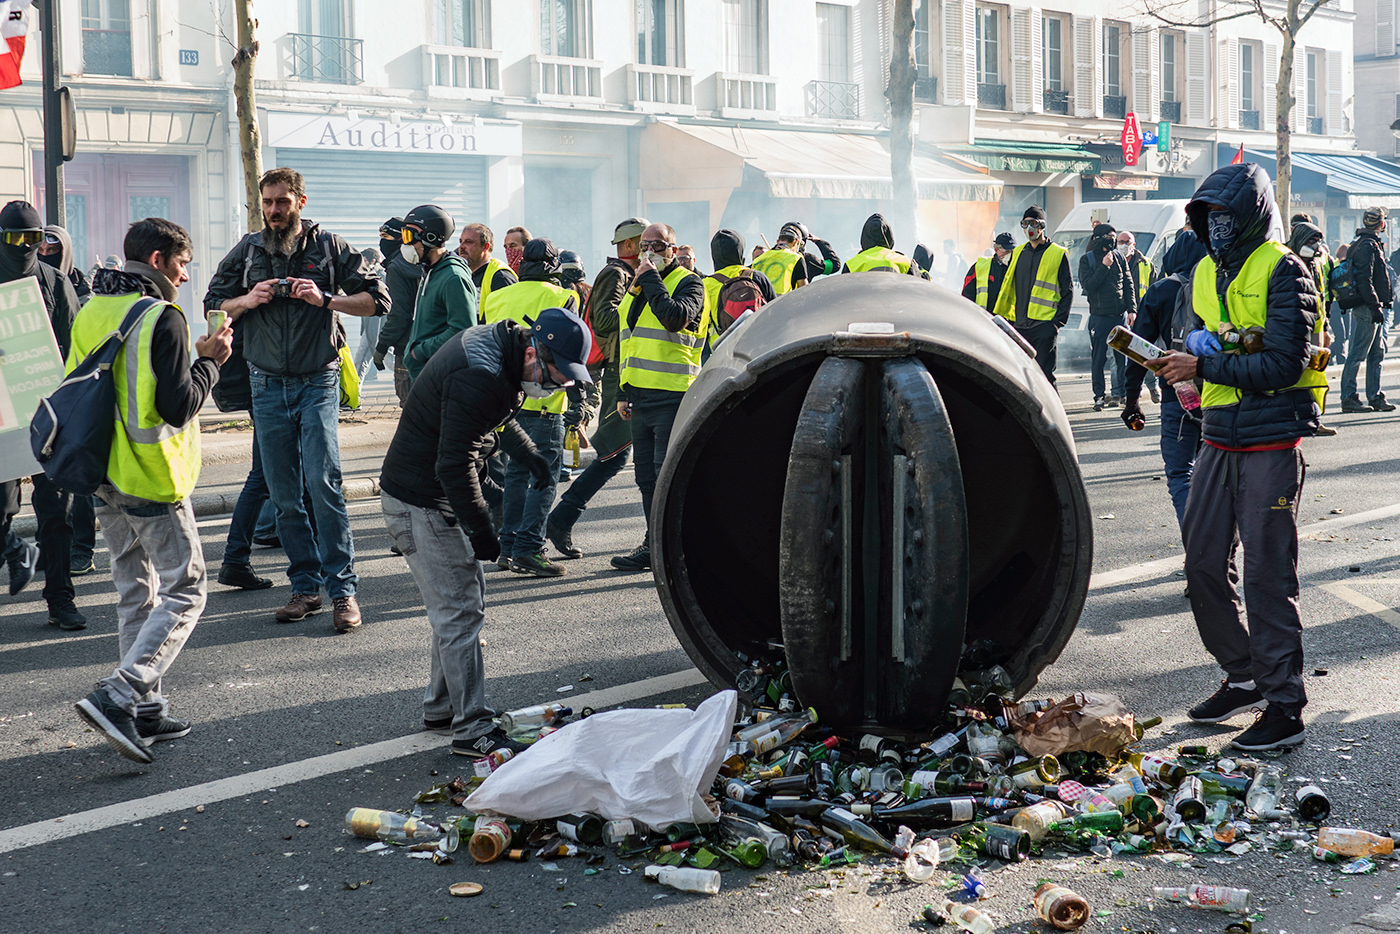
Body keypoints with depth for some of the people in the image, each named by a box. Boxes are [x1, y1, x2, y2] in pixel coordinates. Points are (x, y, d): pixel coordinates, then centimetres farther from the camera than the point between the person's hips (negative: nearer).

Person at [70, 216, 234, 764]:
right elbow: (178, 407, -20)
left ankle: (146, 710, 19)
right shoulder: (162, 318, -15)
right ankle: (118, 696, -14)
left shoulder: (89, 314, 9)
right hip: (151, 478, -8)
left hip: (102, 475, 8)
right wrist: (209, 361, -4)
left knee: (135, 591, 16)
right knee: (184, 591, -1)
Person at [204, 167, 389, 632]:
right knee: (284, 496, 5)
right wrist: (248, 301, -6)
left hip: (317, 381, -3)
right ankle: (306, 586, 13)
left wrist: (325, 299, -14)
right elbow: (213, 306, 14)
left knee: (323, 482, -14)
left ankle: (342, 589, -10)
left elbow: (377, 298, 0)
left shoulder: (329, 246, 2)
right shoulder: (247, 251, 10)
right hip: (267, 385, 3)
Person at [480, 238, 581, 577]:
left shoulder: (497, 298, 11)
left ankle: (508, 548, 17)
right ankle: (528, 550, -8)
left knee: (516, 472, 15)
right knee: (544, 476, -2)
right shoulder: (560, 299, -5)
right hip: (544, 402, -6)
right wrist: (577, 403, -5)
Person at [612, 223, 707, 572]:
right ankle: (655, 546, 19)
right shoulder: (637, 287, 20)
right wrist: (623, 392, 22)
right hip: (640, 395, 8)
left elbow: (676, 316, -27)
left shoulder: (688, 283, -4)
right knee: (647, 477, 11)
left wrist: (651, 280, -17)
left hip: (673, 395, -8)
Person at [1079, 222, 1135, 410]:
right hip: (1099, 316, -3)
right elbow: (1088, 286, -10)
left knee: (1122, 356, 1)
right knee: (1098, 358, -2)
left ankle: (1118, 393, 9)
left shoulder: (1119, 257, 9)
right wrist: (1104, 266, -15)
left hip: (1120, 315, 3)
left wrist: (1131, 309, 2)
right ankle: (1099, 396, 4)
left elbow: (1128, 284, 11)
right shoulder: (1087, 259, 1)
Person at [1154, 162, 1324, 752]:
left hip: (1271, 442, -8)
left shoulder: (1283, 272, -10)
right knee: (1203, 563, 10)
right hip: (1219, 439, 8)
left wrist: (1206, 365, -21)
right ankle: (1242, 677, 25)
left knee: (1267, 573, -7)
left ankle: (1284, 707, 1)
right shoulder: (1205, 275, 13)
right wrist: (1199, 344, -1)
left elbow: (1284, 362, -19)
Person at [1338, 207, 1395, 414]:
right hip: (1367, 309, -10)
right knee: (1357, 354, -7)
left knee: (1377, 354, 11)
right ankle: (1348, 398, -5)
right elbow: (1364, 280, -21)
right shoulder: (1367, 246, -14)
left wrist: (1382, 303, 23)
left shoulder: (1371, 244, 19)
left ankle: (1375, 397, 15)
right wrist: (1374, 306, -23)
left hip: (1372, 308, 10)